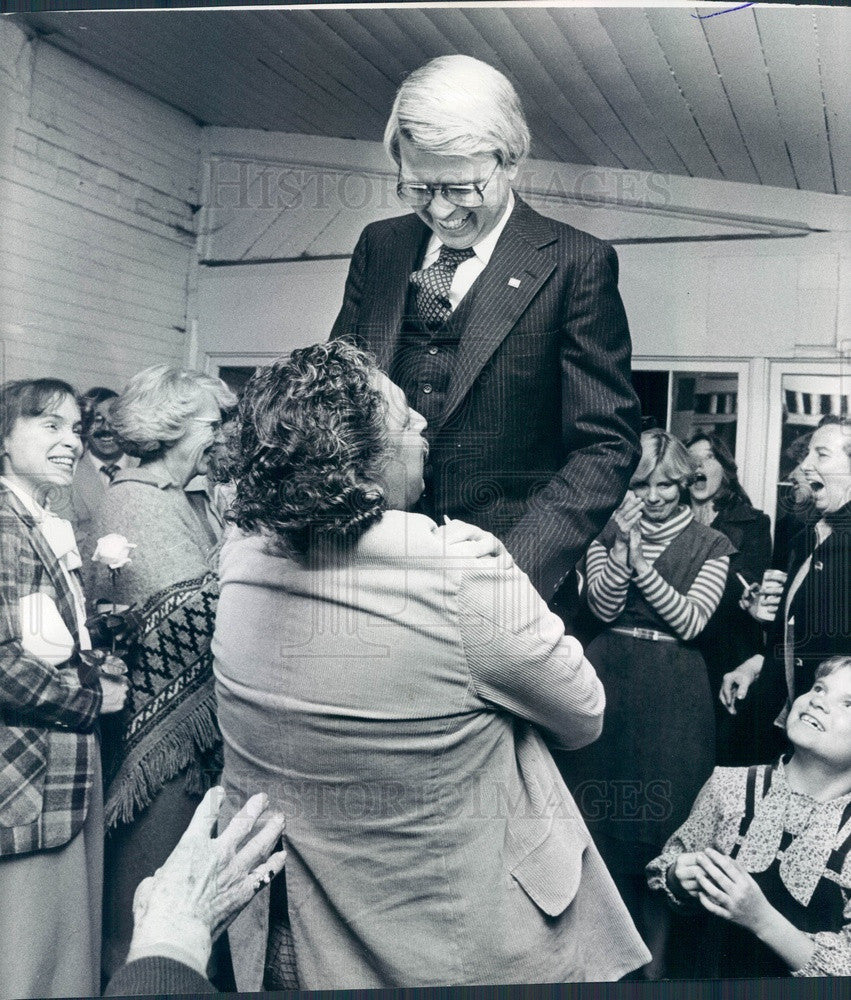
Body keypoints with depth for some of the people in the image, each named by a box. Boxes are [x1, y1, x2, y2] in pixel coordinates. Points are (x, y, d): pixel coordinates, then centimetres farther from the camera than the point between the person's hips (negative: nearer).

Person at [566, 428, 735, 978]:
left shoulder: (711, 544, 2)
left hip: (674, 694, -2)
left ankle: (656, 958, 15)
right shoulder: (609, 532, 7)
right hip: (609, 684, 2)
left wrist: (642, 563, -17)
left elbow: (691, 622, -8)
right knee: (607, 812, 8)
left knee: (664, 820, 0)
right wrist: (623, 547, -17)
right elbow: (604, 607, -5)